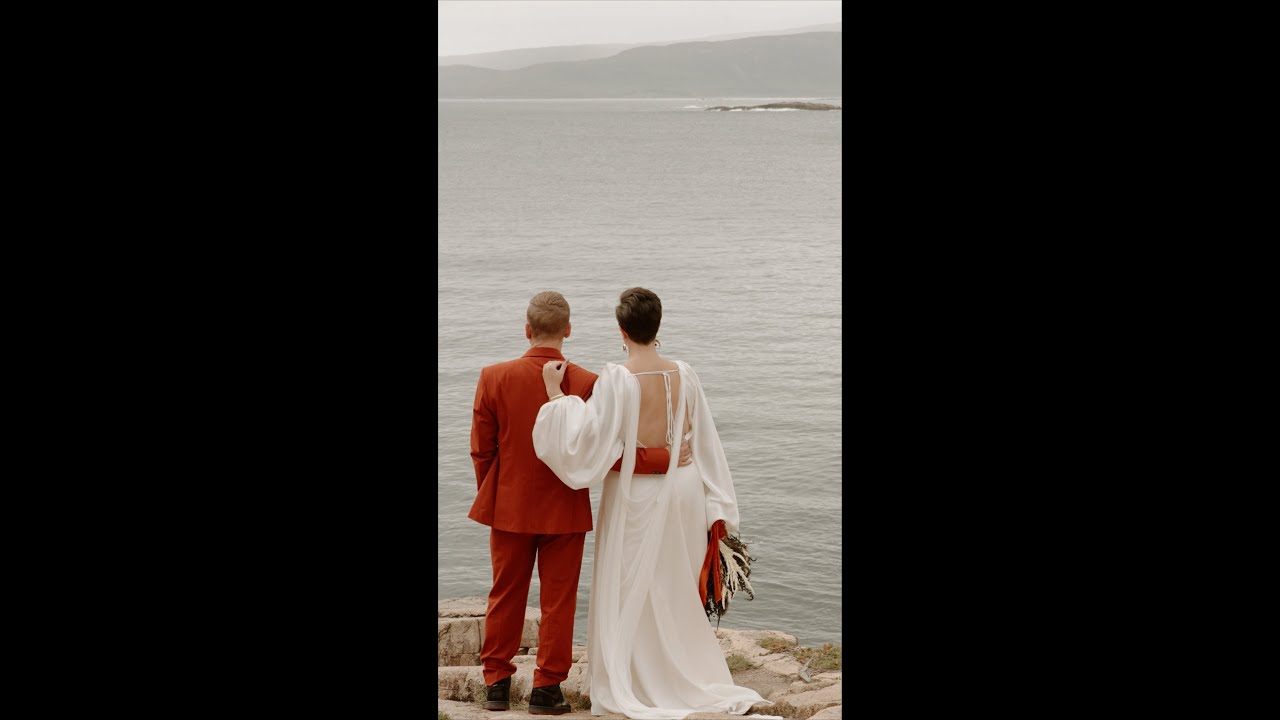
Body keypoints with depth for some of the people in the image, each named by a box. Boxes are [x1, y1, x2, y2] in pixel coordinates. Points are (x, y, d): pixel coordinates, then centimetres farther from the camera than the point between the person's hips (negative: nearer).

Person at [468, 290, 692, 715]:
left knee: (506, 597, 15)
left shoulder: (494, 378, -9)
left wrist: (491, 497, 13)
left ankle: (497, 685, 22)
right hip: (565, 512, -2)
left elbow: (481, 450, -3)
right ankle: (546, 690, 15)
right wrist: (663, 459, -12)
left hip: (509, 509, 2)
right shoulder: (587, 384, -15)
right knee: (558, 601, 10)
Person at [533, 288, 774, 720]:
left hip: (636, 496, -4)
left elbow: (584, 439, -20)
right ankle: (685, 679, 29)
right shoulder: (684, 375, -4)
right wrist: (718, 509, 6)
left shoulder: (616, 380, -18)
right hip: (682, 490, 4)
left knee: (631, 593, 9)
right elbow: (706, 444, 1)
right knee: (676, 591, 19)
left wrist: (555, 393, -10)